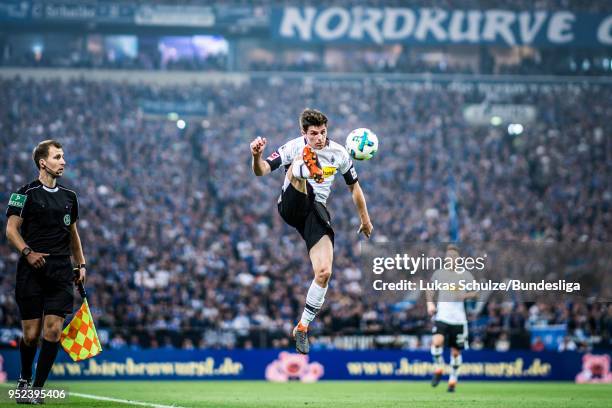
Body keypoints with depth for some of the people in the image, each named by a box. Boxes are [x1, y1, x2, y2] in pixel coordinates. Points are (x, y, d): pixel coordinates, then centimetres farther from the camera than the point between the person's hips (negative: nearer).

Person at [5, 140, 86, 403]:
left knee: (53, 330, -8)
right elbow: (11, 229, -6)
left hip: (61, 272, 4)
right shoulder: (26, 194, -2)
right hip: (32, 271, -4)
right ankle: (25, 379, 24)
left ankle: (37, 387, -1)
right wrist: (28, 252, -21)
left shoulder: (69, 197, 15)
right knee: (31, 333, -2)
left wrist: (81, 264, 17)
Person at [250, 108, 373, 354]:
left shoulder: (339, 153, 3)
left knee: (324, 272, -12)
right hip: (292, 206, -3)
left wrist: (365, 219, 22)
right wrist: (257, 156, -38)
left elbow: (354, 186, 17)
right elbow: (262, 171, -15)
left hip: (317, 211, 3)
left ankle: (303, 327, 3)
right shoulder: (294, 148, -7)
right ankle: (304, 166, -74)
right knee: (298, 165, -32)